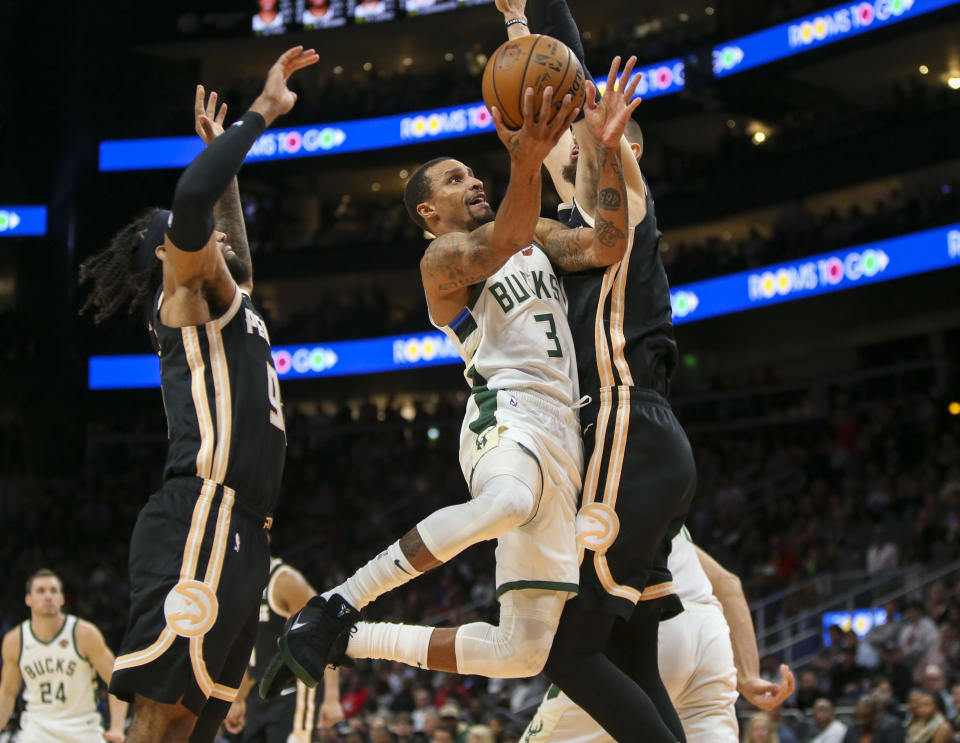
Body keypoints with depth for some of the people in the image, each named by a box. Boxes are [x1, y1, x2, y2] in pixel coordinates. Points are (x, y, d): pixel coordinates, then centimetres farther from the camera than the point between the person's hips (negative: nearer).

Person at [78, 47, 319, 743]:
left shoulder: (229, 302, 29)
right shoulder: (186, 289, 4)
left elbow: (237, 255, 51)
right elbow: (192, 198, -16)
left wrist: (224, 156, 48)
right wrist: (262, 111, -8)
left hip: (238, 533, 9)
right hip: (200, 524, -9)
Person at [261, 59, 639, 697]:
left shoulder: (538, 233, 25)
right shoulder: (443, 257, 4)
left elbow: (607, 247, 7)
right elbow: (501, 244, -20)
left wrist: (609, 151, -7)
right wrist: (527, 161, -40)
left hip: (561, 436, 7)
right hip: (506, 412, -7)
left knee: (522, 652, 2)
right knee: (507, 503, -46)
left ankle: (352, 642, 15)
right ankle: (334, 608, -33)